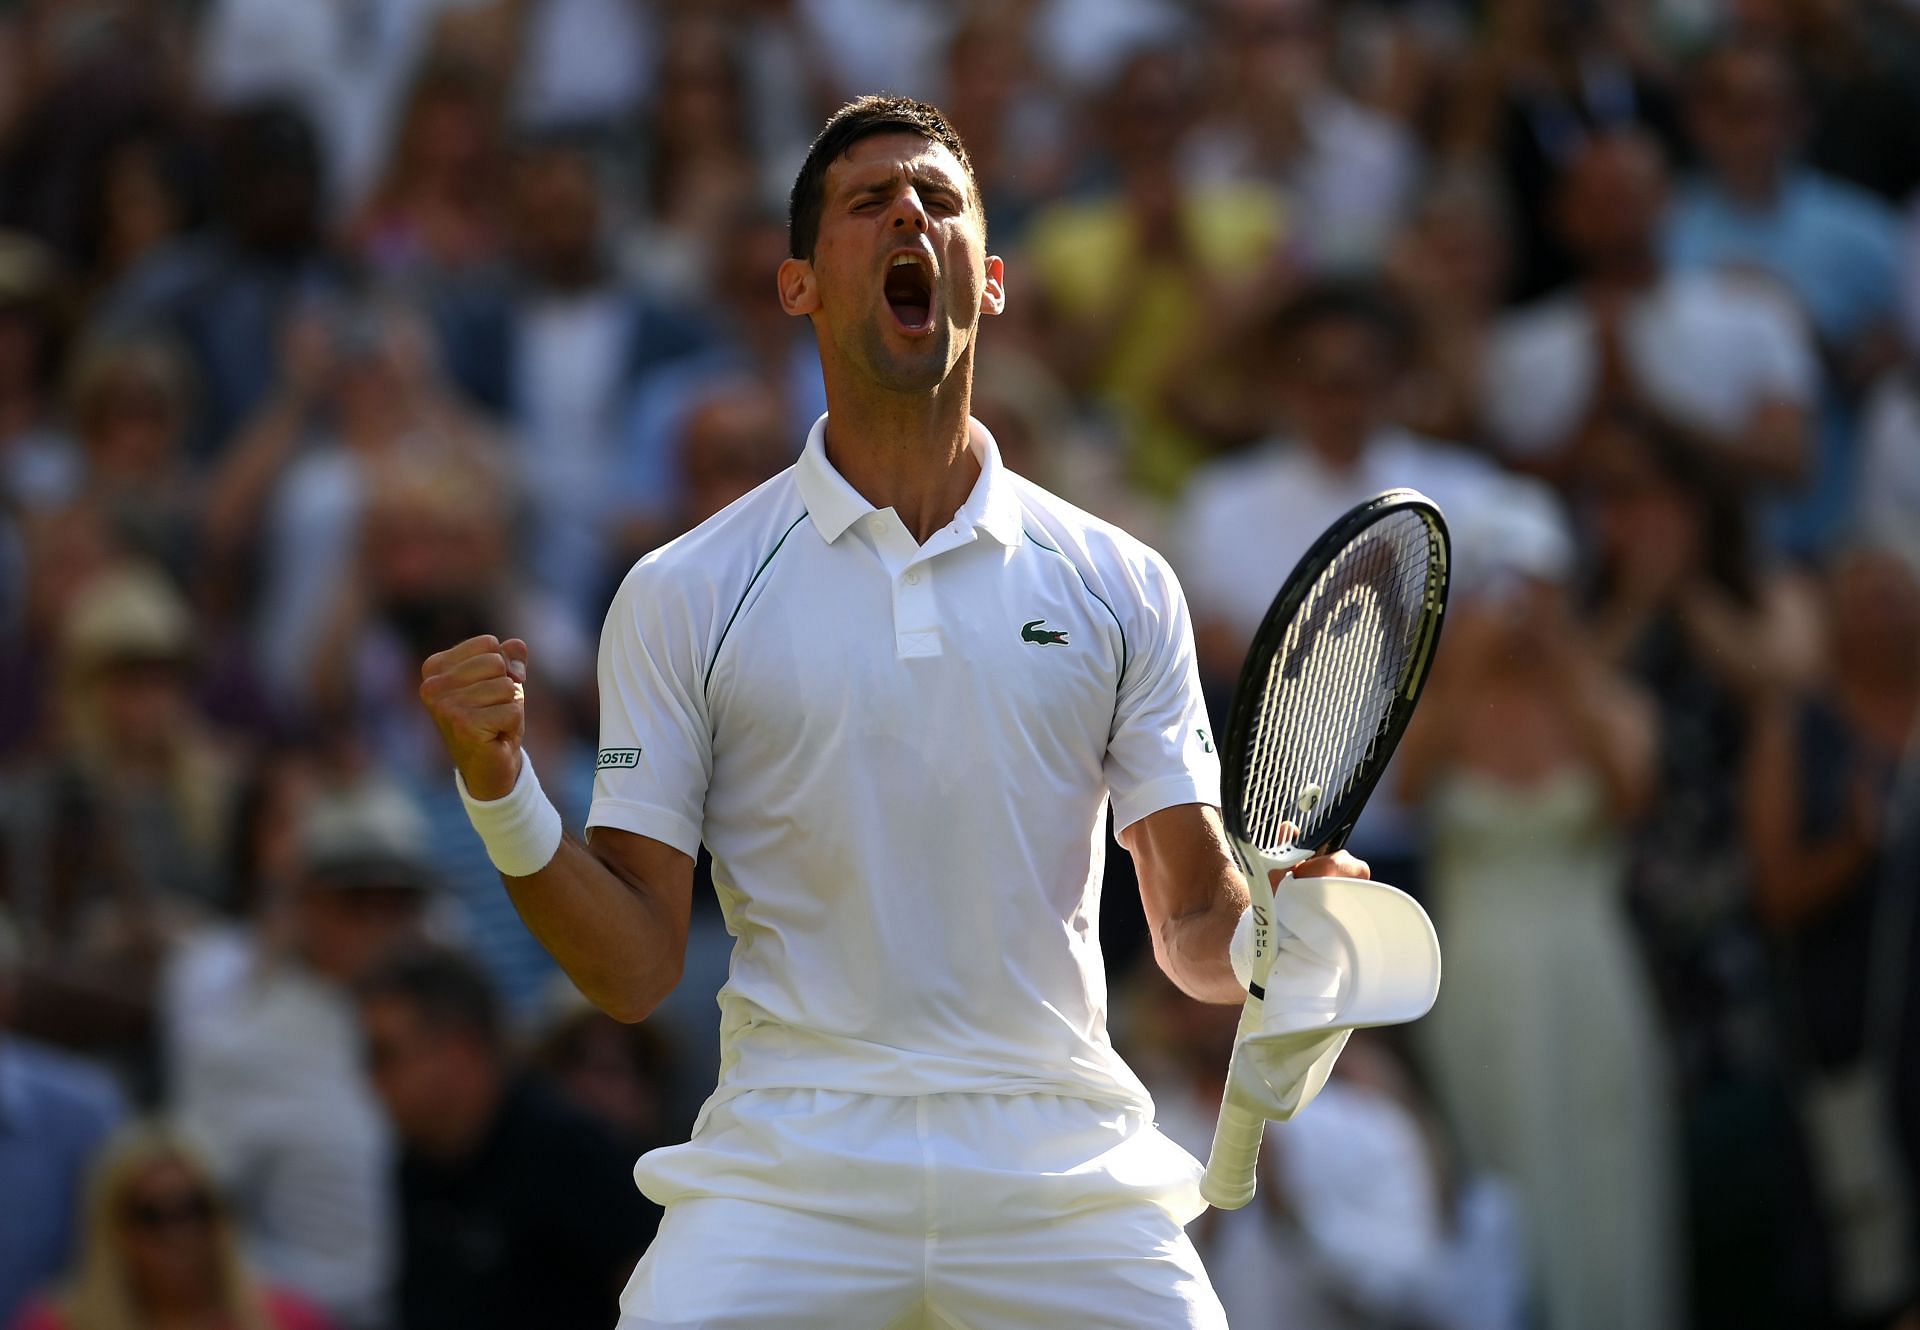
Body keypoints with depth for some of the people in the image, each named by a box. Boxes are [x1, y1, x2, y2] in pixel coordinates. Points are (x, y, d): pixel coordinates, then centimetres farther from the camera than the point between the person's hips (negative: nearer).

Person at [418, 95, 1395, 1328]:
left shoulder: (1121, 586, 9)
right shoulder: (683, 594, 5)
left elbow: (1196, 925, 9)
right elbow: (636, 970, 2)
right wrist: (501, 793, -14)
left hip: (1062, 1172, 1)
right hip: (788, 1168, -1)